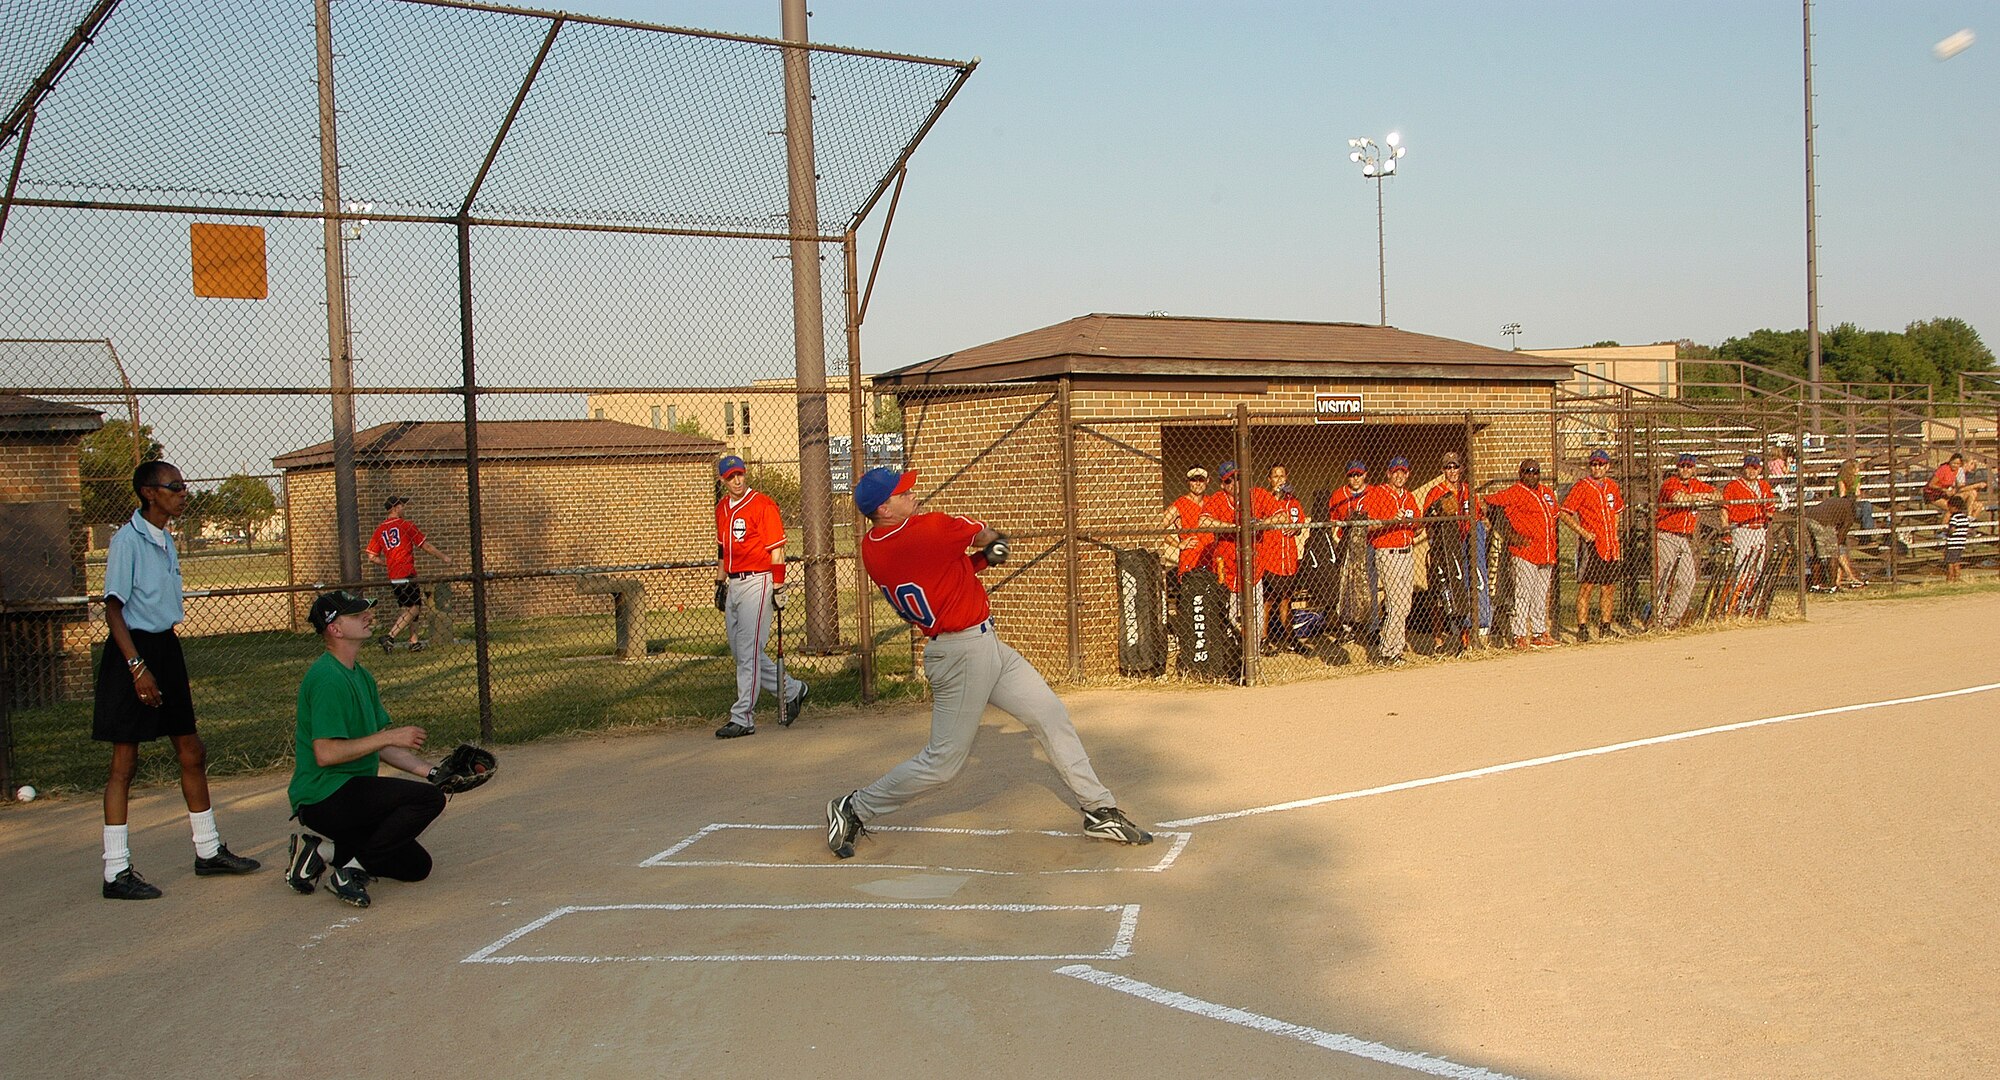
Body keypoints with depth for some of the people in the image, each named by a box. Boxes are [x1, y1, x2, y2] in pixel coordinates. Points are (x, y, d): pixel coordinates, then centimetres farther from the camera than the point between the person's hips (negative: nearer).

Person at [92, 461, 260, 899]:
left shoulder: (167, 541, 12)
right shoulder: (127, 540, -13)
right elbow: (113, 608, -16)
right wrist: (137, 667, -22)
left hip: (166, 649, 9)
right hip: (134, 653, -9)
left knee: (192, 753, 13)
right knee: (125, 761, -3)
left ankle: (209, 851, 24)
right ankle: (116, 872, 3)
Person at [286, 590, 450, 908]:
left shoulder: (361, 675, 14)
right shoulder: (328, 678, -17)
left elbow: (379, 746, 15)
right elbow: (325, 753, -25)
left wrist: (429, 770, 5)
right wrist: (389, 736, -21)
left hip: (351, 795, 10)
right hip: (323, 796, -10)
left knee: (416, 866, 10)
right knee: (429, 799, -24)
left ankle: (324, 849, 11)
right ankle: (351, 868, -14)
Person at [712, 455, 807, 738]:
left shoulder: (763, 505, -9)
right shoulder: (722, 508, 15)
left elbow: (776, 550, -11)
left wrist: (778, 586, -15)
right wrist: (720, 582, 21)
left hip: (757, 582, -8)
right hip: (733, 585, 8)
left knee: (748, 652, -8)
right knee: (740, 651, 10)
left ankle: (743, 719, -3)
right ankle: (792, 691, 24)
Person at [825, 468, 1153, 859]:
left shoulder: (871, 547, 2)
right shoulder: (927, 529, -23)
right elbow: (984, 535, -4)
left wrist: (979, 559, 5)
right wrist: (991, 539, 18)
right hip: (965, 654, -10)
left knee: (1051, 715, 11)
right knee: (943, 760, 1)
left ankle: (1100, 810, 18)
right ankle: (854, 809, 17)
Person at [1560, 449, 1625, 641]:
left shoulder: (1612, 486, 12)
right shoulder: (1581, 487, -7)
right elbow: (1564, 513, -9)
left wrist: (1614, 533, 15)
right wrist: (1582, 532, -15)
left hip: (1611, 546, 6)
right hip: (1591, 546, -6)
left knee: (1609, 588, 9)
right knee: (1586, 587, -7)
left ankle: (1605, 627, 18)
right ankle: (1582, 628, -4)